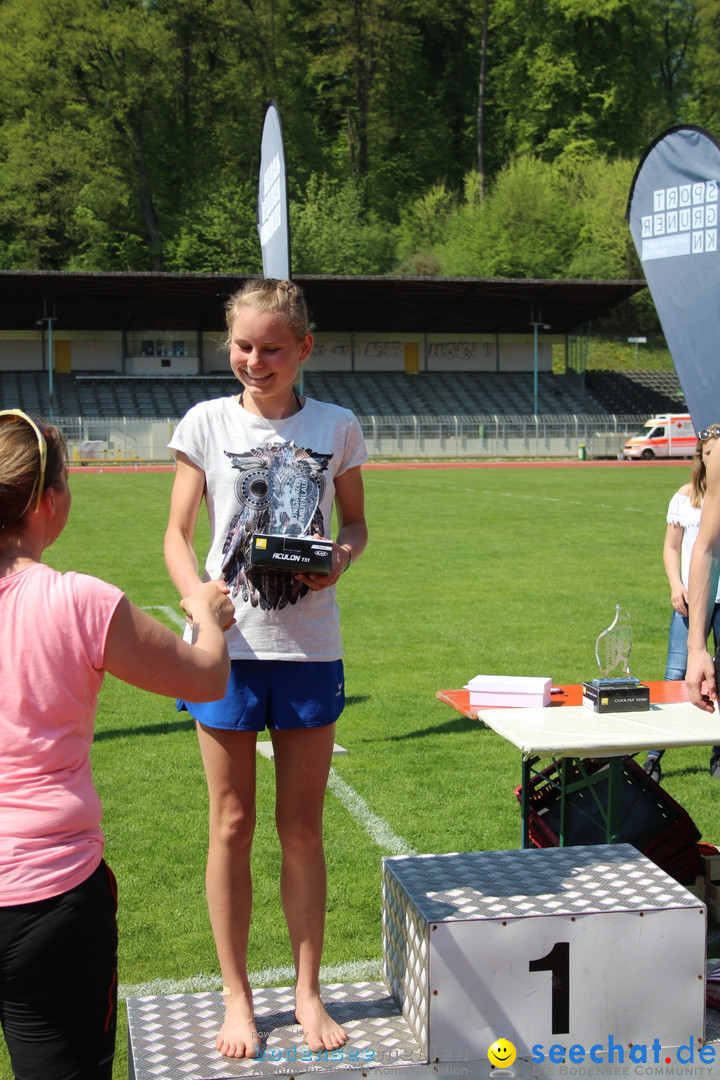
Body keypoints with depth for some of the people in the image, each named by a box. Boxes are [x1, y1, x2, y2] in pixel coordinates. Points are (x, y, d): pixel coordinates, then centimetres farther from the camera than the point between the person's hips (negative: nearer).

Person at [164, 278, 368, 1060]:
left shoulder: (335, 428, 2)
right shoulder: (207, 423, -1)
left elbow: (355, 524, 14)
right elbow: (177, 535, 1)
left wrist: (339, 560, -9)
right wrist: (198, 595, -20)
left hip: (308, 649, 1)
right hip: (229, 646, -1)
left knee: (302, 828, 9)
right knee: (232, 825, 7)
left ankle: (308, 991, 24)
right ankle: (236, 997, 22)